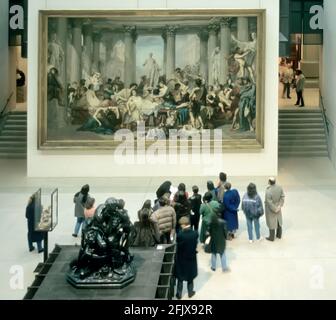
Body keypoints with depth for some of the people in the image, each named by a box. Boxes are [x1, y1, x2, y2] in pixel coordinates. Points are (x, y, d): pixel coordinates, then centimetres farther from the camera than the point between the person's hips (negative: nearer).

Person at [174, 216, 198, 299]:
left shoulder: (180, 235, -27)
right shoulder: (195, 234, -19)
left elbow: (177, 247, -14)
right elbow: (195, 245, -5)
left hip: (181, 259, -2)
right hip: (191, 258, 2)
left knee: (180, 278, 17)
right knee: (190, 277, 22)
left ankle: (179, 294, 28)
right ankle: (190, 292, 36)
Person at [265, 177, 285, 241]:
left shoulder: (268, 191, -33)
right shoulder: (279, 187, -16)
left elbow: (269, 202, -26)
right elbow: (282, 197, -7)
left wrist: (275, 209, -13)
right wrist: (280, 206, -3)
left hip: (270, 209, -6)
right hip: (277, 206, 6)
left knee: (271, 223, 12)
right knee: (279, 221, 23)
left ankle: (271, 237, 27)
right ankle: (279, 235, 40)